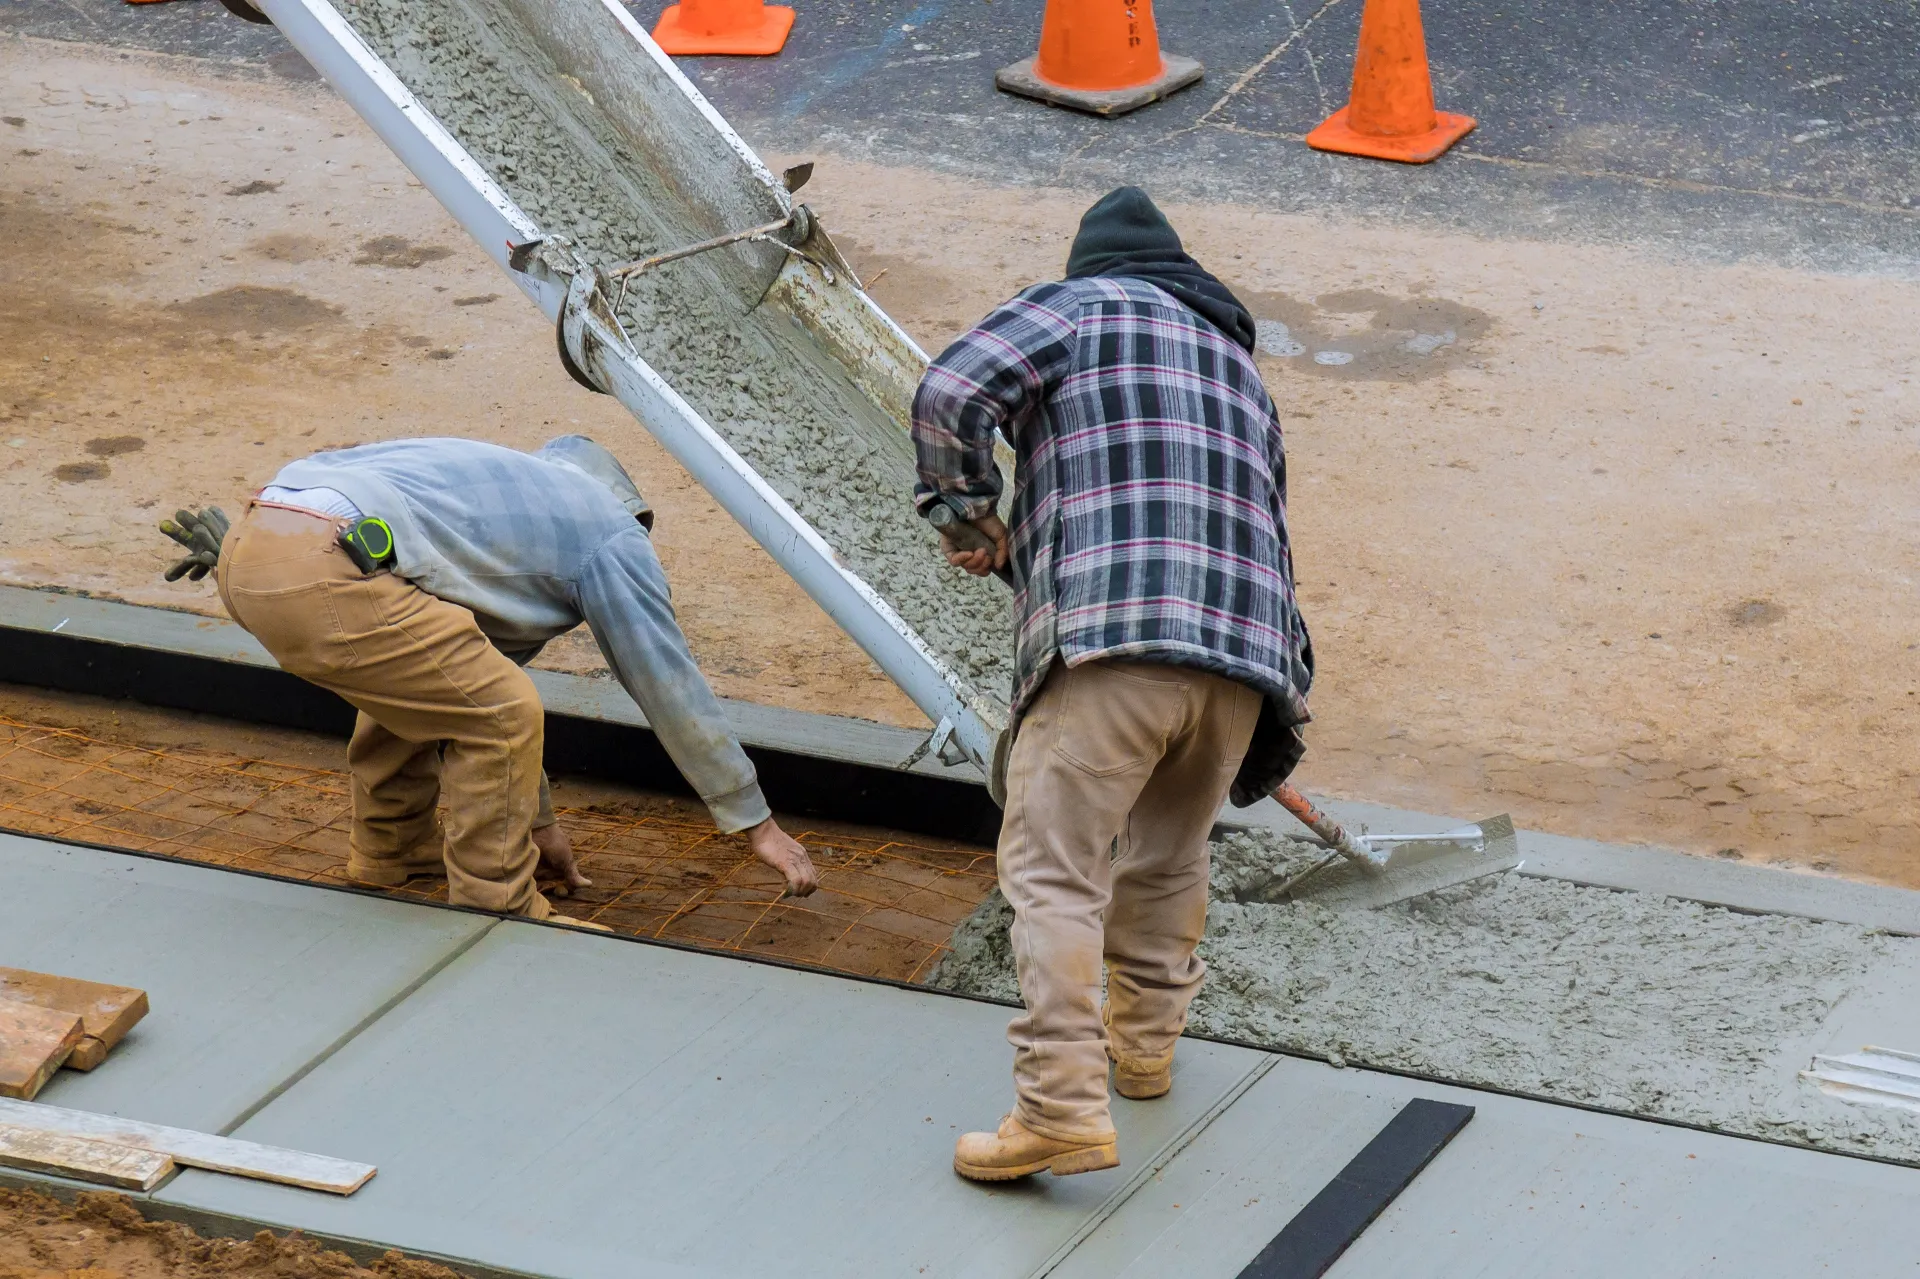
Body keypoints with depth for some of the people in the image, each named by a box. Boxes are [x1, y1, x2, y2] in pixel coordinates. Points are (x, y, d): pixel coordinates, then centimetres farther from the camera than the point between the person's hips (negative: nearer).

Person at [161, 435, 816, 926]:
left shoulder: (509, 493, 39)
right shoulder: (612, 533, 16)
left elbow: (485, 685, 46)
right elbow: (671, 689, 18)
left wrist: (535, 818, 53)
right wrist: (759, 825, 26)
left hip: (247, 551, 9)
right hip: (319, 580, -9)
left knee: (420, 679, 32)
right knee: (503, 713, 1)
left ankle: (392, 850, 44)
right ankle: (495, 914, 10)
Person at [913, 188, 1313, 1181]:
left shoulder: (1083, 305, 13)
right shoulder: (1239, 366, 32)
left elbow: (948, 397, -2)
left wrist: (972, 513, 14)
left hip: (1113, 637, -6)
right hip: (1246, 651, 6)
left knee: (1053, 867, -7)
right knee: (1167, 856, 26)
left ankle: (1063, 1106, -17)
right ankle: (1143, 1042, 38)